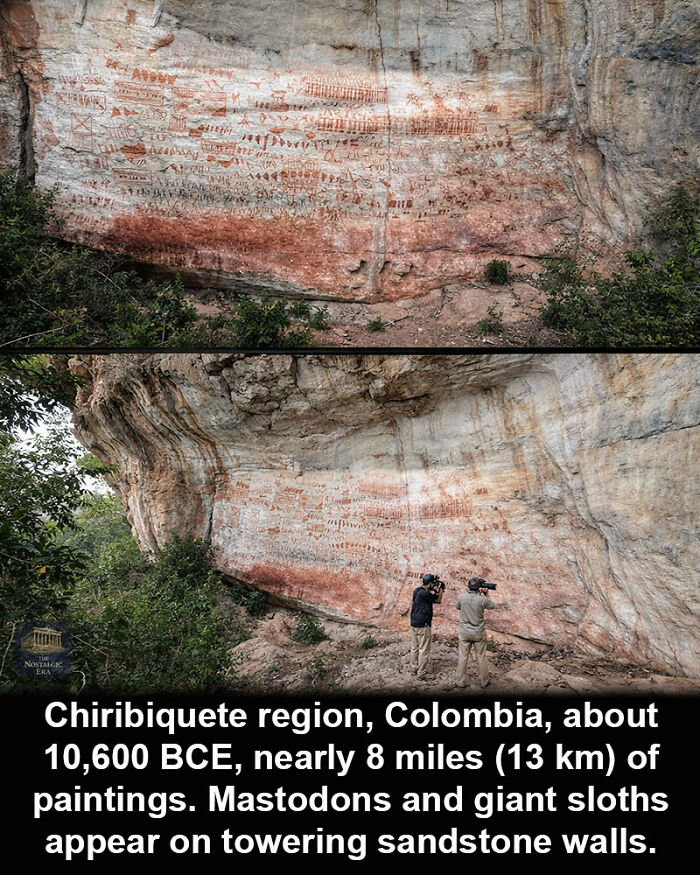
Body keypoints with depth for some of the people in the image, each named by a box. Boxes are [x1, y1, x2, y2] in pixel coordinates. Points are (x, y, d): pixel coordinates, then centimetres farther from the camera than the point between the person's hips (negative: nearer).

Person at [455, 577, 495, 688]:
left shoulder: (461, 597, -12)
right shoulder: (482, 599, -17)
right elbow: (492, 606, 3)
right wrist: (485, 594, 6)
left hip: (464, 633, 1)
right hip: (479, 633, -1)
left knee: (463, 657, 10)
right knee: (481, 658, 12)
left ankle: (461, 682, 17)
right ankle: (484, 682, 24)